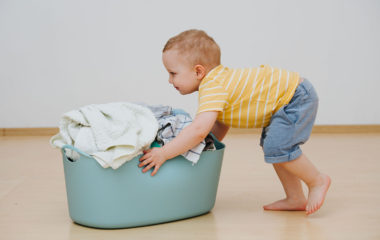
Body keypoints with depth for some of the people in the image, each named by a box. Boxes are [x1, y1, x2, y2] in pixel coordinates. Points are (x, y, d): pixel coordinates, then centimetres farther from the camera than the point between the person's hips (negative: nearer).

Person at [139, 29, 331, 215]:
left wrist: (163, 153, -33)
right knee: (273, 147, 16)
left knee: (278, 147, -18)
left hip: (296, 96, -10)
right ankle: (295, 199, 22)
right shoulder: (218, 81, 7)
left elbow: (199, 131, -37)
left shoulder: (213, 88, -26)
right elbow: (221, 125, 13)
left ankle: (318, 181, 3)